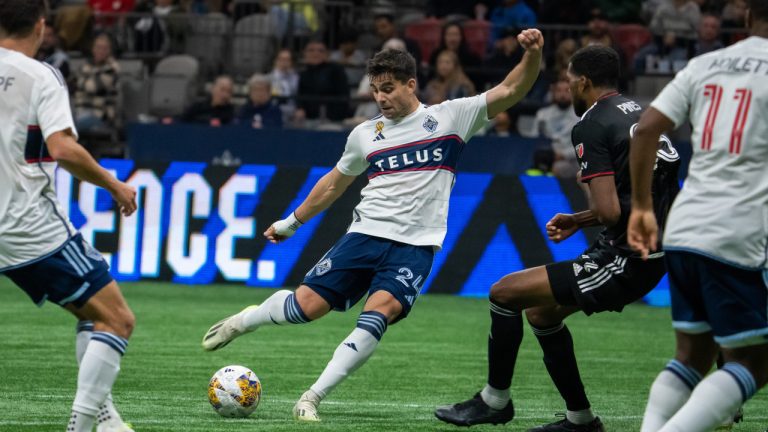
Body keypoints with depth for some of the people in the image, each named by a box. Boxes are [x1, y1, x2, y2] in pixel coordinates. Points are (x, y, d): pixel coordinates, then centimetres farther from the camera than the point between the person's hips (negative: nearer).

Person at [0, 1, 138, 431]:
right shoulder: (41, 77, -10)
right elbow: (63, 149, -22)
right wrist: (115, 185, -10)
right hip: (36, 227, -8)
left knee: (92, 312, 20)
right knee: (118, 320, -3)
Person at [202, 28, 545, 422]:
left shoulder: (448, 117, 2)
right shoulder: (365, 135, 11)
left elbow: (510, 91, -6)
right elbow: (334, 184, 26)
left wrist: (532, 55, -23)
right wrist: (293, 222, 30)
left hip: (416, 246, -3)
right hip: (365, 235, 3)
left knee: (381, 310, -27)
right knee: (305, 305, -7)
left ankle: (311, 399, -22)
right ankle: (244, 320, 26)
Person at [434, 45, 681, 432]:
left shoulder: (592, 126, -14)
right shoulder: (640, 115, 14)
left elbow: (609, 212, -23)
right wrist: (578, 221, 23)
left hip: (624, 259, -9)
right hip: (653, 254, 9)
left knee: (504, 293, -3)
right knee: (541, 311, 23)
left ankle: (495, 400, 10)